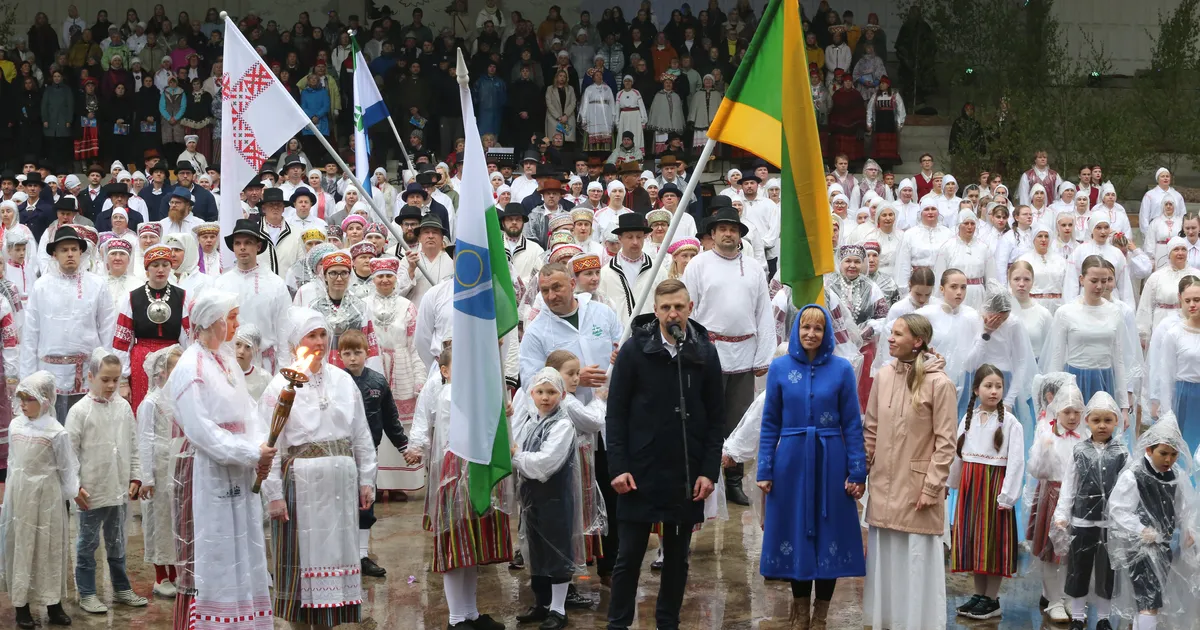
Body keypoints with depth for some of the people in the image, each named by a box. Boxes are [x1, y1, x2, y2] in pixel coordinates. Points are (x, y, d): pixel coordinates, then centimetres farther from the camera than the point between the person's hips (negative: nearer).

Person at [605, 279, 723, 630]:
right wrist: (618, 467, -10)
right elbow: (615, 413, -3)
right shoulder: (634, 350, -3)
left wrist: (709, 470, -3)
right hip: (640, 473, -2)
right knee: (630, 555, 3)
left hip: (687, 477, 2)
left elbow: (716, 418, 5)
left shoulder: (705, 353, 3)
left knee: (677, 557, 10)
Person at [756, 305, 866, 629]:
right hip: (791, 461, 1)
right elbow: (770, 423, 3)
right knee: (795, 533, 7)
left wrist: (857, 471, -5)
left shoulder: (842, 369, -1)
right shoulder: (780, 368, 1)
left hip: (830, 462, -1)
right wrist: (765, 470, -1)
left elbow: (852, 423, -1)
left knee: (829, 534, 4)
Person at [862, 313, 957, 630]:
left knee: (917, 561, 2)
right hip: (884, 485, 5)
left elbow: (945, 442, -10)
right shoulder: (883, 376, 2)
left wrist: (932, 488, -12)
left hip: (917, 488, -5)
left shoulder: (939, 383, -12)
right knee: (883, 559, 12)